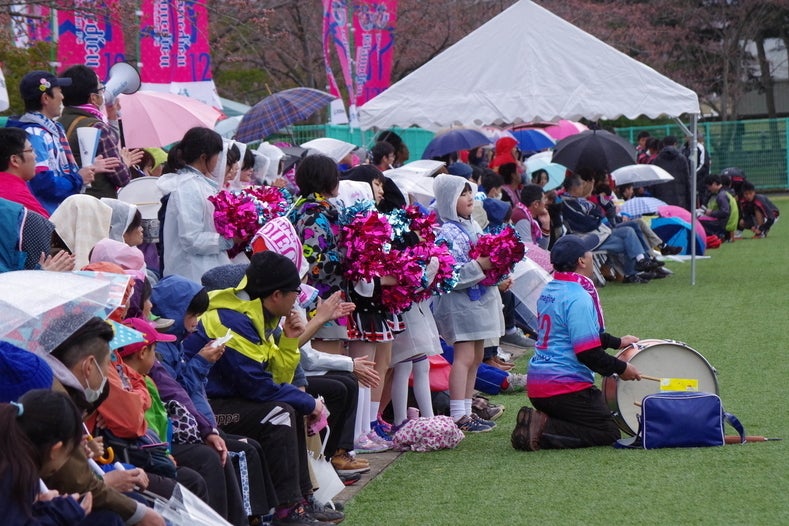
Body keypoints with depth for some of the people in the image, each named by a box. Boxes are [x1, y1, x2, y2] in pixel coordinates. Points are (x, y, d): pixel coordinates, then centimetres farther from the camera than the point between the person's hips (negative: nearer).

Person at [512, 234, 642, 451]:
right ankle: (544, 430, -15)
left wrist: (617, 342, 30)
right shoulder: (578, 298, -18)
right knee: (608, 433, 0)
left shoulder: (548, 291, 12)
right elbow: (588, 353, -21)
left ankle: (537, 420, 2)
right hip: (566, 387, -9)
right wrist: (621, 368, -6)